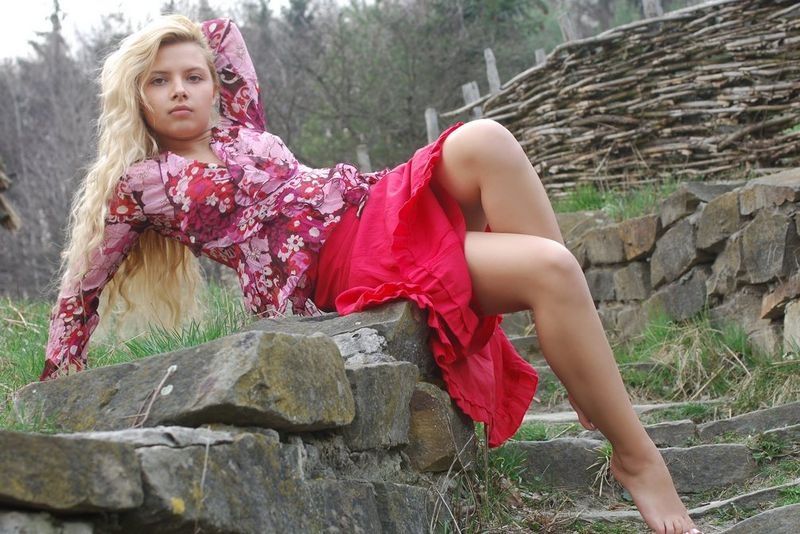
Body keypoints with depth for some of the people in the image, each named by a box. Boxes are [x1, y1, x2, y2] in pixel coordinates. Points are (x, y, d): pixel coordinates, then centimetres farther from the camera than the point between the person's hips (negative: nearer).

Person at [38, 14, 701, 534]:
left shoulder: (241, 125, 22)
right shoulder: (136, 187, 8)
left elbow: (222, 30, 35)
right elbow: (80, 290, 16)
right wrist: (56, 387, 19)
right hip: (333, 266, -7)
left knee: (482, 141, -27)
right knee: (549, 271, -27)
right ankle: (636, 458, -21)